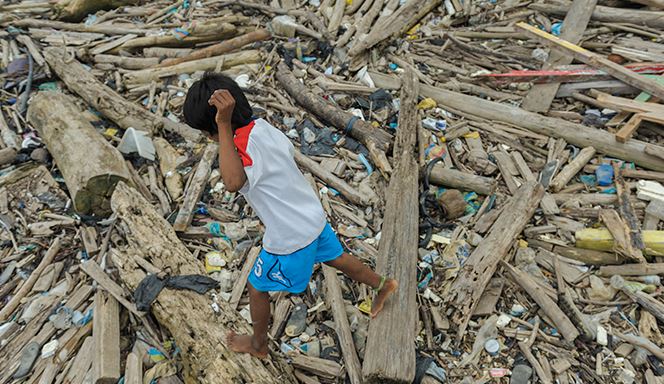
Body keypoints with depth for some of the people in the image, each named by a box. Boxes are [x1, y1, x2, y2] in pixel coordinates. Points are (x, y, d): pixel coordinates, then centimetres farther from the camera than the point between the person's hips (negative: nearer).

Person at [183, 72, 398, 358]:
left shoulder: (244, 147, -32)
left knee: (257, 287, 17)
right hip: (313, 216, 8)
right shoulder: (262, 125, -6)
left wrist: (224, 125, -52)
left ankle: (258, 345, 40)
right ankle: (382, 285, 52)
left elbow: (232, 183, -54)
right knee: (334, 257, 32)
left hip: (290, 238, -7)